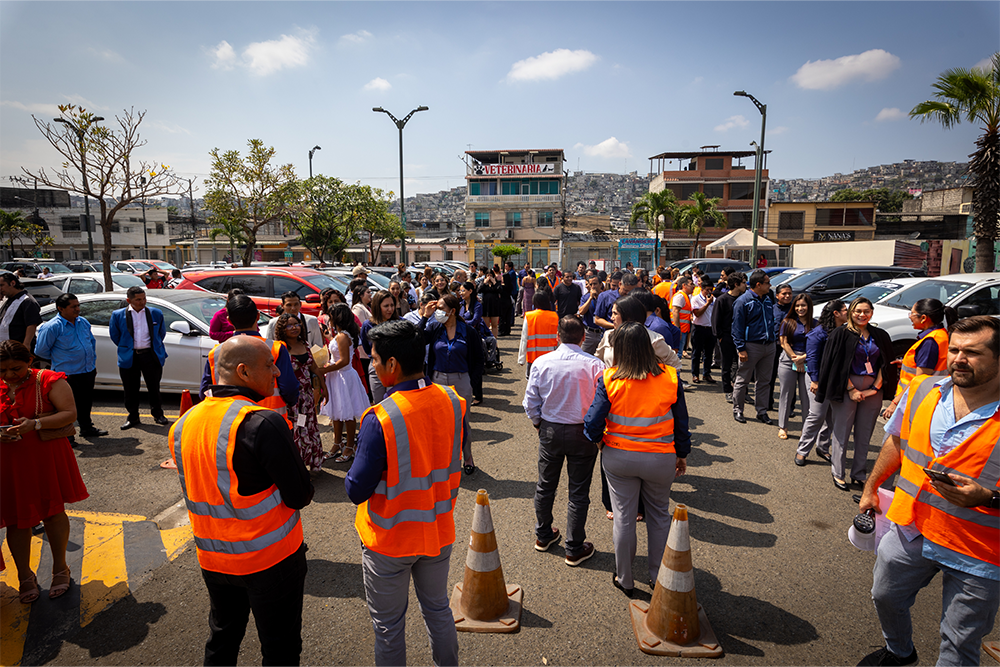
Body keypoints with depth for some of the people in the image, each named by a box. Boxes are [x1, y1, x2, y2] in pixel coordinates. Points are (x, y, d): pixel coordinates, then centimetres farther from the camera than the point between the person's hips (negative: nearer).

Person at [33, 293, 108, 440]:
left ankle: (87, 428, 34)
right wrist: (59, 359, 3)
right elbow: (40, 350, -8)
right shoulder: (52, 327, -15)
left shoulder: (83, 322, 6)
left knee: (86, 403, 19)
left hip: (88, 371, 7)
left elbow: (92, 341, 20)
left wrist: (92, 361, 16)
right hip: (68, 375, -6)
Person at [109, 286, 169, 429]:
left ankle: (158, 414, 24)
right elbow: (114, 335, 9)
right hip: (129, 357, 0)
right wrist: (126, 348, 11)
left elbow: (162, 333, 14)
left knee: (154, 387, 7)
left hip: (150, 356, 0)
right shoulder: (118, 315, 0)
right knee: (131, 390, 8)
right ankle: (133, 417, 22)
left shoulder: (156, 313, 3)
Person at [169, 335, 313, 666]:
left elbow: (195, 491, 10)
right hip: (270, 560, -6)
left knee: (222, 639, 27)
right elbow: (300, 496, -21)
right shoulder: (263, 423, -25)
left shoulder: (183, 424, -2)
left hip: (212, 560, 7)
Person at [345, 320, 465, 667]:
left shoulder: (379, 419, -28)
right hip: (439, 532, 5)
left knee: (389, 626, 17)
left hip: (389, 540, -5)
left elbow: (357, 490, -20)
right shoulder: (454, 403, -11)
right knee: (438, 609, 26)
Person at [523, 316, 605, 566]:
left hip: (549, 430, 2)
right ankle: (574, 549, 22)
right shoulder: (594, 365, -16)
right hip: (583, 433, -2)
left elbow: (530, 403, -4)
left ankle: (543, 535, 38)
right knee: (578, 493, 10)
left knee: (545, 485, 20)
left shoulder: (541, 363, -9)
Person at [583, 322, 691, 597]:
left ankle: (624, 579, 31)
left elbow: (593, 424, -14)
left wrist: (597, 438, 8)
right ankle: (658, 576, 37)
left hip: (618, 458, -1)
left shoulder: (609, 379, -14)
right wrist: (682, 454, 12)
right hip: (660, 459, 1)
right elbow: (681, 422, -2)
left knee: (624, 517, 14)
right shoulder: (670, 377, -10)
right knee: (659, 515, 21)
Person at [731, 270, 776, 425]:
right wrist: (741, 348, -16)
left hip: (768, 346, 7)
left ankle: (762, 412, 20)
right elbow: (737, 327, -11)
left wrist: (773, 341, 13)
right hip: (751, 346, -6)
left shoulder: (768, 300, 13)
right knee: (742, 380, 3)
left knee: (764, 381, 11)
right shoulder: (743, 301, -8)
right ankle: (737, 409, 16)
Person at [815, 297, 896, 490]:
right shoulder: (841, 334, -2)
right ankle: (838, 473, 10)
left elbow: (886, 365, 7)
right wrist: (851, 389, -11)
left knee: (864, 434, 8)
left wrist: (875, 388, -4)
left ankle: (859, 474, 18)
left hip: (873, 390, 3)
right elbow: (838, 365, -6)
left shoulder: (881, 336, 8)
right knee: (842, 431, 1)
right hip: (847, 388, -3)